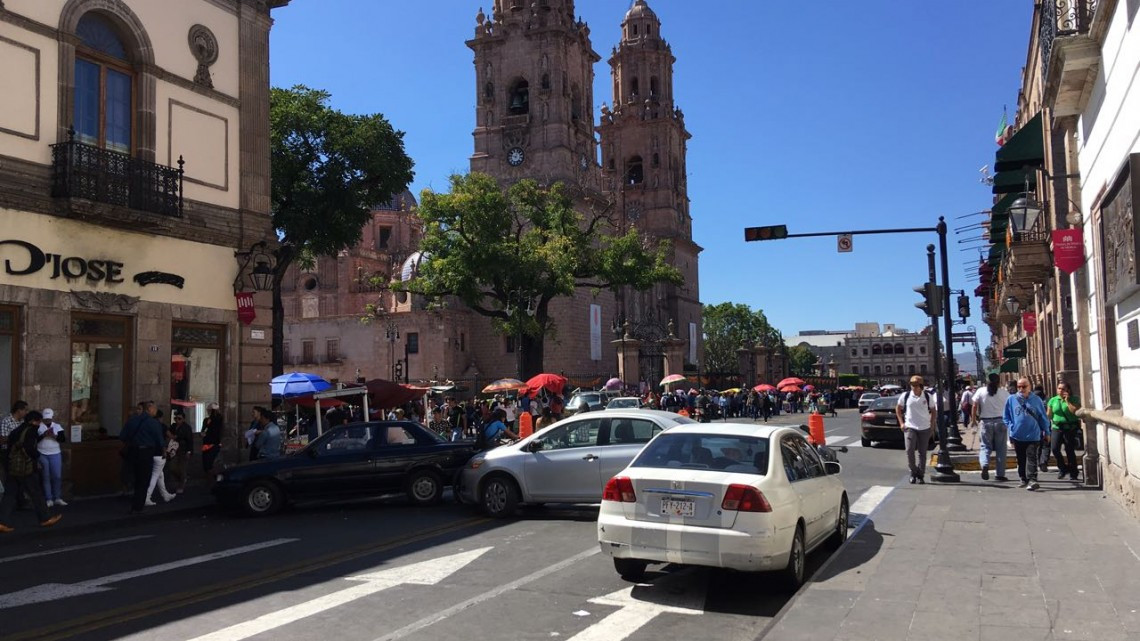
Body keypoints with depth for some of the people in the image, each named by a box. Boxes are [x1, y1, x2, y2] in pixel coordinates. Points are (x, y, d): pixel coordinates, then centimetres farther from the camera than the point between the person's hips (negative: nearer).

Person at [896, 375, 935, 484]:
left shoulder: (928, 396, 0)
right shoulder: (905, 396, -2)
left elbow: (933, 410, 12)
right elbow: (898, 409, 9)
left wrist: (932, 423, 3)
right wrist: (901, 423, 2)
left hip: (924, 428, 1)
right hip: (910, 427, -1)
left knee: (922, 452, 6)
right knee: (909, 450, -10)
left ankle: (921, 475, 17)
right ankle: (913, 472, 9)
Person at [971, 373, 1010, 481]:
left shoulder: (981, 391, 0)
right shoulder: (1004, 392, 1)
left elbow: (974, 405, -5)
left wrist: (973, 419, 0)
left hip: (986, 422, 0)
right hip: (1001, 422, 0)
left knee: (985, 446, 6)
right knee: (1000, 449, 7)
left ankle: (984, 464, -22)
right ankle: (1001, 474, 10)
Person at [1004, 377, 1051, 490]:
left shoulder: (1036, 400, 3)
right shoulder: (1011, 399, 4)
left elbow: (1043, 417, 8)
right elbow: (1005, 416, 10)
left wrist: (1046, 432, 10)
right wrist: (1011, 427, -3)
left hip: (1033, 435, -2)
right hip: (1017, 435, 2)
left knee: (1031, 458, -12)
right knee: (1021, 459, 12)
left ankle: (1032, 480, -17)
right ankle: (1024, 479, 24)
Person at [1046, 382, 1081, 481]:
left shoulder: (1073, 399, 1)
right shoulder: (1052, 400, 9)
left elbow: (1076, 412, -14)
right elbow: (1048, 415, 11)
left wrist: (1067, 401, -13)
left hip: (1070, 429, -2)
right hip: (1057, 428, 2)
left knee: (1070, 451, 1)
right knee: (1055, 449, -13)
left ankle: (1073, 474, 14)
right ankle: (1062, 468, 9)